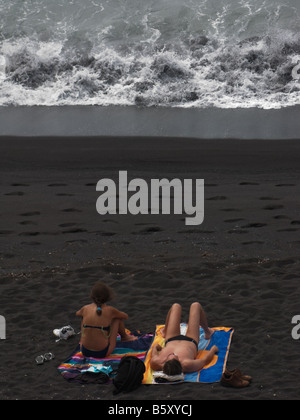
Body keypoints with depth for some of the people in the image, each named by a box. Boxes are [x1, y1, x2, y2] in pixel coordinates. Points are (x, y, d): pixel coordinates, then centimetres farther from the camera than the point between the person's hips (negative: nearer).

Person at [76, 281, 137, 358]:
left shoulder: (85, 309, -3)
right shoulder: (110, 310, -10)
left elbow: (77, 314, 25)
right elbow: (125, 316, 12)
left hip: (85, 352, 3)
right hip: (103, 353, -3)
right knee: (117, 317, 12)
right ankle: (124, 337, 40)